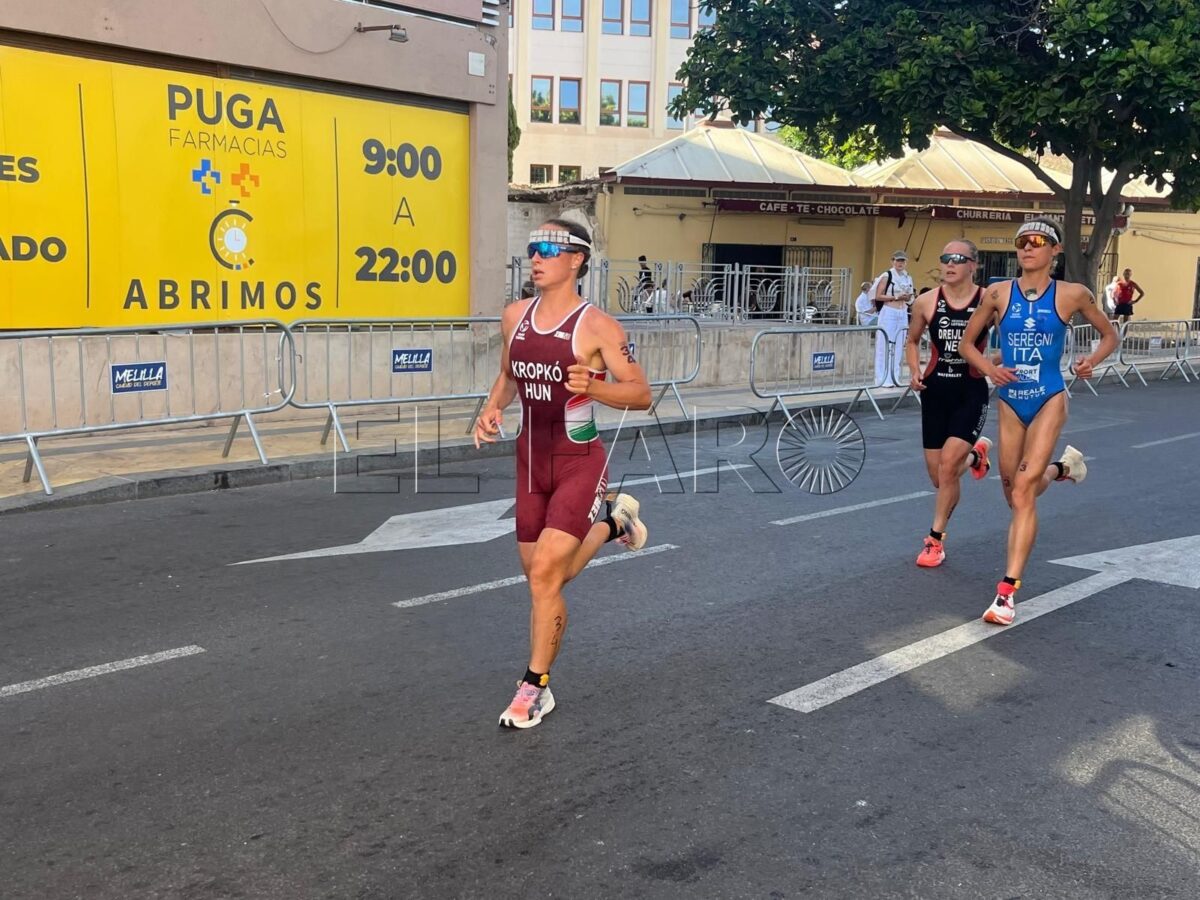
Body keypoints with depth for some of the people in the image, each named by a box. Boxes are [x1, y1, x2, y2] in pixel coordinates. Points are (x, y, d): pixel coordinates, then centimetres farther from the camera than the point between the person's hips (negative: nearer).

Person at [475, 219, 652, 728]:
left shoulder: (596, 326, -13)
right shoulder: (515, 317, 4)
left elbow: (641, 394, -11)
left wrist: (592, 387, -30)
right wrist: (492, 408, 1)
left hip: (579, 461, -6)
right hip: (531, 459, 6)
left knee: (544, 571, -14)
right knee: (546, 577, 14)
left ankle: (534, 686, 5)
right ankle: (612, 522, 42)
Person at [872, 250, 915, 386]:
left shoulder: (908, 278, 14)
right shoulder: (887, 276, -5)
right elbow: (878, 296, -9)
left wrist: (908, 297, 2)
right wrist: (895, 297, -16)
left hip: (902, 314, 6)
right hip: (888, 312, -6)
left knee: (898, 346, 8)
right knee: (885, 345, -6)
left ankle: (894, 378, 13)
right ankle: (883, 379, -4)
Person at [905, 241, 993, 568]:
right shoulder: (926, 302, -2)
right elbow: (912, 340, 15)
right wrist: (915, 372, -2)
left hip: (971, 392, -3)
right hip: (935, 391, 3)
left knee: (948, 465, -15)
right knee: (939, 477, 9)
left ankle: (935, 539, 4)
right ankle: (975, 453, 46)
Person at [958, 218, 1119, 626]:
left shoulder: (1072, 295, -3)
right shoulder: (998, 293, -1)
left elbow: (1109, 335, 11)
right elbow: (967, 343, 8)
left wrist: (1091, 360, -10)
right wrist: (990, 369, -11)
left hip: (1049, 400, -3)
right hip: (1010, 401, 3)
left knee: (1023, 491, -15)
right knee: (1015, 493, 16)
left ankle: (1007, 591, -13)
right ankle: (1060, 469, 51)